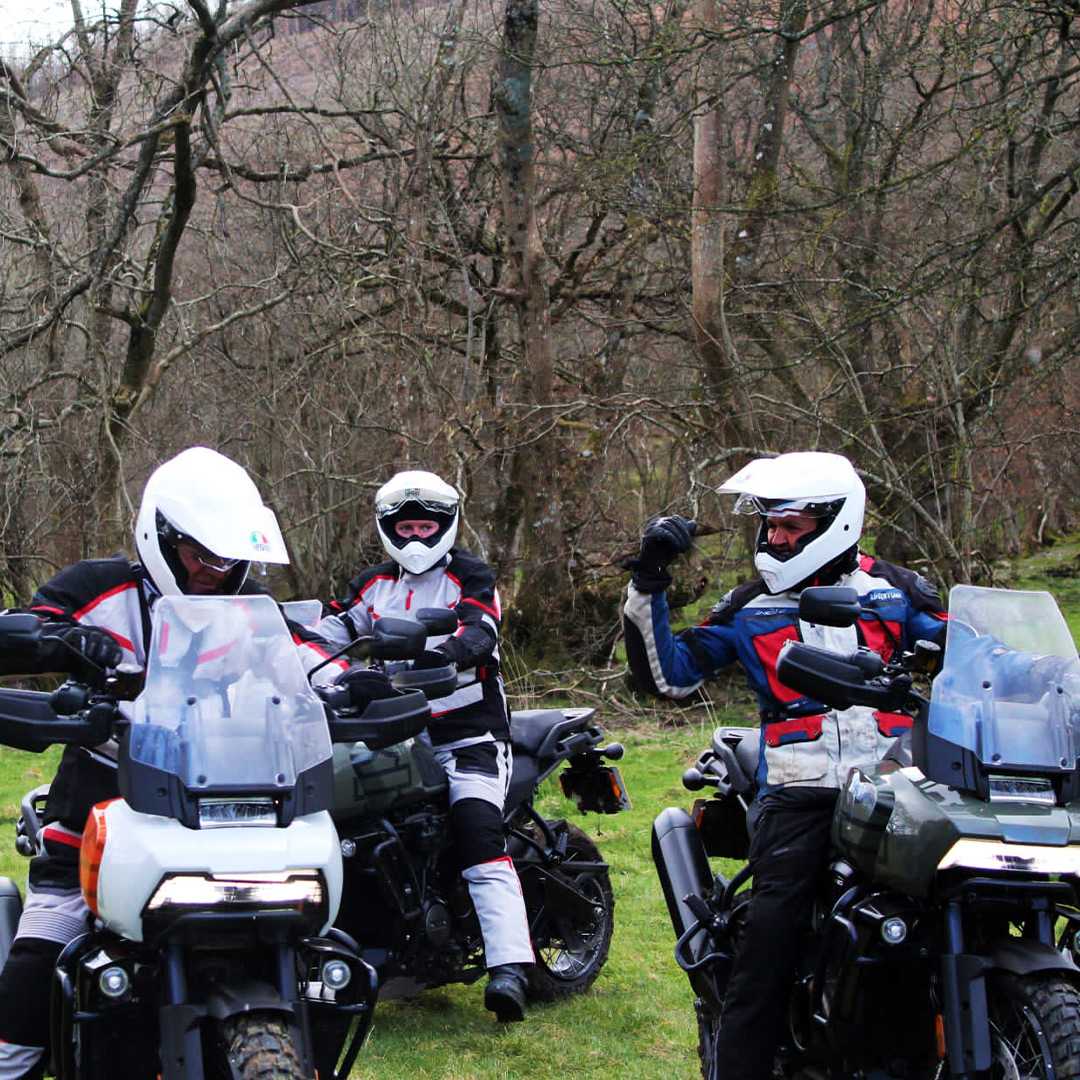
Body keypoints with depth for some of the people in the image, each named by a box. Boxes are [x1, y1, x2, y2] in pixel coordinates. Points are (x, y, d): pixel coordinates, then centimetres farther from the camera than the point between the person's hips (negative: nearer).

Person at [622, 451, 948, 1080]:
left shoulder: (892, 590, 13)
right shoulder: (752, 606, 15)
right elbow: (668, 673, 13)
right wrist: (648, 585, 5)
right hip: (798, 791, 0)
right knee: (771, 933, -15)